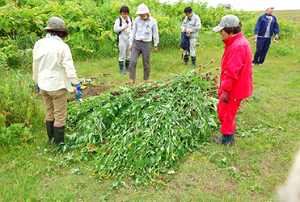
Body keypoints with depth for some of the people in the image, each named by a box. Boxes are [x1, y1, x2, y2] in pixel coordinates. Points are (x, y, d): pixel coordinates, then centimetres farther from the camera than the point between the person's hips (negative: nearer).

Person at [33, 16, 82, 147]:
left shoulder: (39, 44, 0)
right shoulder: (62, 47, -17)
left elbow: (35, 65, 10)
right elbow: (69, 69, -17)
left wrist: (37, 81, 23)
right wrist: (77, 86, -9)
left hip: (43, 85, 6)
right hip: (58, 86, -6)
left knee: (49, 114, 21)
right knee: (60, 116, 7)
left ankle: (51, 139, 34)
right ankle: (59, 143, 19)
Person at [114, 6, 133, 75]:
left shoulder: (130, 19, 10)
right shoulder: (118, 20, -7)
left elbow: (133, 27, 25)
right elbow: (115, 29, -11)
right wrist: (123, 27, -16)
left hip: (129, 38, 5)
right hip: (122, 39, -5)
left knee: (130, 53, 9)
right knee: (122, 54, -2)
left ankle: (127, 66, 29)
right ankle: (121, 68, 9)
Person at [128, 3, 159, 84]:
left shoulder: (153, 21, -2)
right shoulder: (137, 20, 3)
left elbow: (155, 34, 7)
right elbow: (133, 32, 10)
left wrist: (155, 45, 10)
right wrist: (131, 43, 8)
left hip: (146, 44, -2)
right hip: (136, 43, 2)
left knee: (146, 63, 4)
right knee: (132, 61, -7)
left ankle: (145, 80, 19)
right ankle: (132, 79, 2)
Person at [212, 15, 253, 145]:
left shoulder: (237, 46, -26)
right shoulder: (238, 42, 9)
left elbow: (232, 72, -28)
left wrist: (225, 90, -23)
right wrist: (224, 87, 19)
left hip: (234, 89, -10)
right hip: (238, 87, 10)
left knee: (226, 113, 5)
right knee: (222, 110, 22)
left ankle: (226, 139, 23)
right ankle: (230, 132, 39)